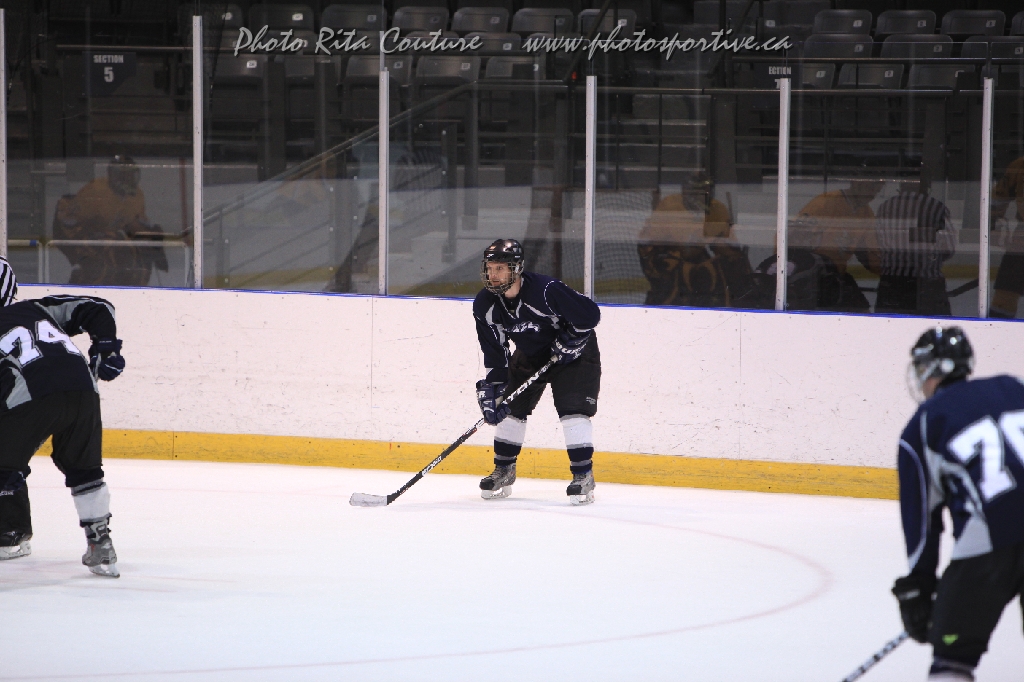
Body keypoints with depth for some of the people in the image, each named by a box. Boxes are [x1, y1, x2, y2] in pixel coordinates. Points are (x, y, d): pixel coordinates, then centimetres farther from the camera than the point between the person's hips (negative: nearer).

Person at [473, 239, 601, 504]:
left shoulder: (545, 291, -35)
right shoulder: (485, 305, -16)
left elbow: (590, 313, -26)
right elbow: (494, 353, -10)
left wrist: (570, 339, -23)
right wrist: (492, 388, -17)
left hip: (574, 352, -6)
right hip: (530, 355, 6)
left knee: (573, 410, -19)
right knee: (511, 408, 3)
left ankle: (583, 475, -13)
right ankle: (504, 470, 20)